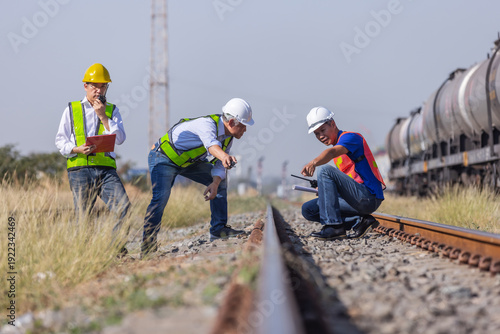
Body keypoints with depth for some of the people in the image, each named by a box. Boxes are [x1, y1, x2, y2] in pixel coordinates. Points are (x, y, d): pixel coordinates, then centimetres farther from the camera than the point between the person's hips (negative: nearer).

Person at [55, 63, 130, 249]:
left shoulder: (112, 110, 16)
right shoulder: (72, 110, 13)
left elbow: (119, 139, 3)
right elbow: (60, 141, 10)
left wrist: (103, 116, -4)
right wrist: (76, 149, -9)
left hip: (106, 170, 1)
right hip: (80, 169, -1)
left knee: (125, 209, -16)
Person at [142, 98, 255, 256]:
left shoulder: (228, 136, -5)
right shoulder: (207, 124, -33)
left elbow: (219, 165, -3)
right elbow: (211, 144, -55)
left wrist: (215, 183, -23)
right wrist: (225, 157, -76)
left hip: (187, 162, 9)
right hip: (164, 158, -9)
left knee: (221, 182, 8)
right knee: (160, 197, -26)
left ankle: (218, 229, 14)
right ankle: (148, 246, -18)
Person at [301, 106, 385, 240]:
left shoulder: (350, 137, -7)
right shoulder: (337, 145, 21)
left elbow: (332, 152, -31)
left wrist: (313, 163, -51)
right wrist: (324, 189, 8)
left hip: (369, 198, -10)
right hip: (359, 200, 10)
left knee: (324, 170, -23)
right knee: (308, 209, 6)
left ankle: (333, 226, -24)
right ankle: (359, 221, -3)